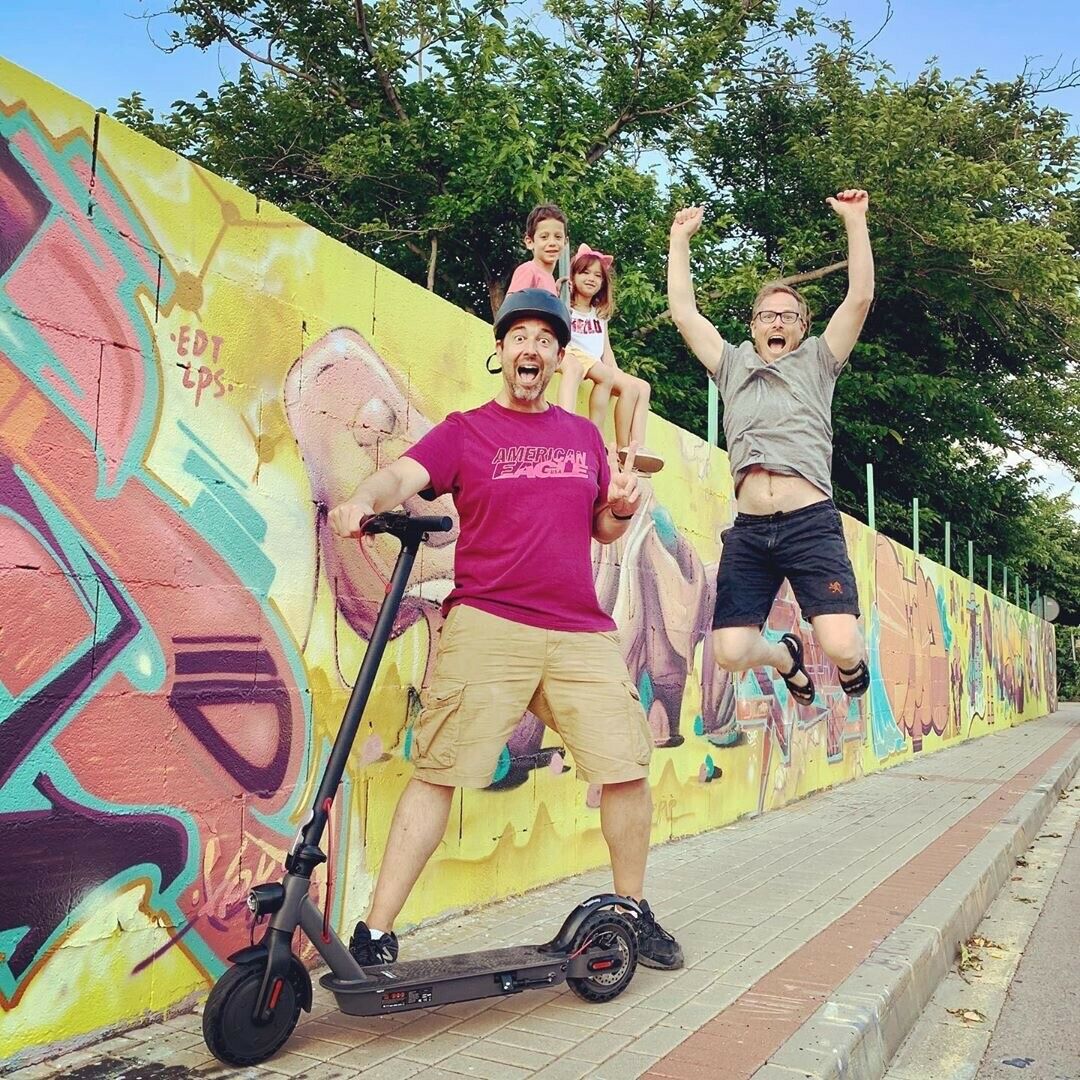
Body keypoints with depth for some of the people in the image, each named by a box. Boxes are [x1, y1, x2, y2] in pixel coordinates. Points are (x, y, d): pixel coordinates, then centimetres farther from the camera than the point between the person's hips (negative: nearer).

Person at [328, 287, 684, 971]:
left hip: (583, 633, 4)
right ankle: (375, 935, 4)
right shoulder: (466, 431, 6)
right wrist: (363, 500, -34)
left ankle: (633, 911, 27)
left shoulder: (584, 436, 18)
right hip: (487, 626, -4)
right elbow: (404, 475, -12)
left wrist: (621, 507, 1)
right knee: (439, 773, -7)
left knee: (628, 768, 4)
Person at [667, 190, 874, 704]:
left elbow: (860, 297, 3)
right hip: (748, 530, 3)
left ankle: (854, 661, 23)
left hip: (810, 522, -2)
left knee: (840, 646, -18)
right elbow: (683, 311, 15)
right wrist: (681, 238, 16)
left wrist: (855, 221, 1)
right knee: (731, 652, -7)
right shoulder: (732, 364, 20)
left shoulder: (817, 361, 15)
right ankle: (785, 656, 30)